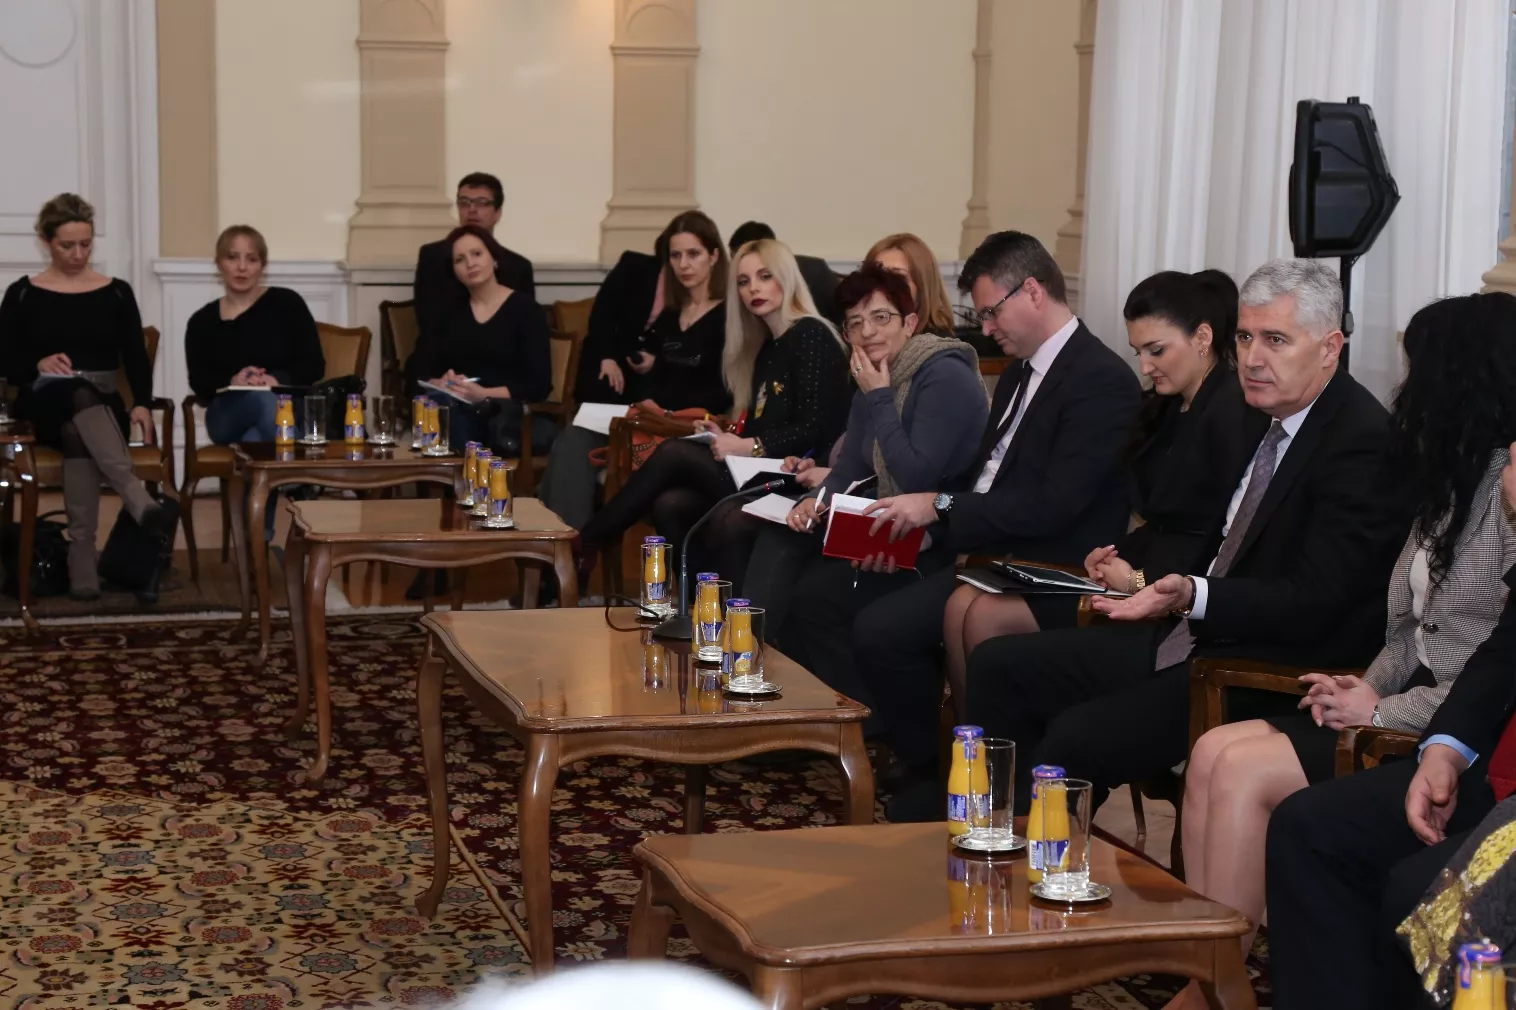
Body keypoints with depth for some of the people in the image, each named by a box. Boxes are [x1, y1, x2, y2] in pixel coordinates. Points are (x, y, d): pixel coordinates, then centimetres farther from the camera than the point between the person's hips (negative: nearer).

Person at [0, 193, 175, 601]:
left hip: (103, 407, 2)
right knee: (80, 396, -38)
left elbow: (136, 357, 2)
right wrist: (39, 364, -18)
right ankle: (142, 504, -60)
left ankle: (82, 559, -45)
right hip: (45, 405, -2)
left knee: (80, 431, -37)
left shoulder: (116, 293, 11)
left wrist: (142, 404, -16)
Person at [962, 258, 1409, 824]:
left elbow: (1314, 604, -22)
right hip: (1196, 636, 10)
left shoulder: (1363, 442, -16)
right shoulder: (1268, 416, 11)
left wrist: (1193, 597, -32)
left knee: (1078, 736, -25)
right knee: (999, 667, 3)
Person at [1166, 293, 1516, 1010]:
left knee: (1243, 774, -19)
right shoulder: (1457, 477, 17)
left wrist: (1386, 711, -14)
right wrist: (1365, 687, 0)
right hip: (1412, 706, 9)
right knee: (1213, 753, -9)